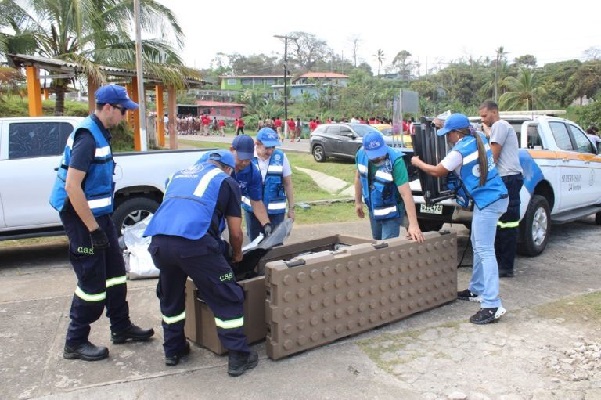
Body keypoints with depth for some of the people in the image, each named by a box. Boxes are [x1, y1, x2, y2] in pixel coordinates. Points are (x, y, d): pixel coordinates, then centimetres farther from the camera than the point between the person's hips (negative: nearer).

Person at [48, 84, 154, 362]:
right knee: (92, 281, -1)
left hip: (98, 214, 10)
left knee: (115, 271, 15)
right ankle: (75, 343, 14)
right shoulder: (87, 136, -21)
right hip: (82, 217, -10)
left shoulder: (100, 133, 9)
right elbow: (72, 187, -26)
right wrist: (93, 229, -23)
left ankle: (121, 328, 29)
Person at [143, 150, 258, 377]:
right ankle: (239, 357, 13)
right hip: (193, 242, -5)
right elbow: (235, 232, 17)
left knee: (170, 298, 27)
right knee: (227, 298, 9)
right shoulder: (226, 181, 18)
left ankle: (173, 350, 39)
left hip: (158, 240, 6)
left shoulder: (180, 174, 32)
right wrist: (237, 254, 38)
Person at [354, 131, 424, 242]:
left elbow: (405, 193, -35)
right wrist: (358, 202, 10)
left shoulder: (395, 160, -31)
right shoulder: (361, 154, -15)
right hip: (373, 210, 6)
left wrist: (413, 224, -40)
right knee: (377, 242, 22)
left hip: (391, 213, -5)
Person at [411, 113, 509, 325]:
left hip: (488, 201, -10)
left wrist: (418, 163, 15)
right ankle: (477, 290, 29)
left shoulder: (459, 151, -16)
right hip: (493, 197, 10)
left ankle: (492, 306, -17)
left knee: (485, 251, -13)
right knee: (478, 245, 19)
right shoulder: (480, 139, 8)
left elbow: (437, 171, -4)